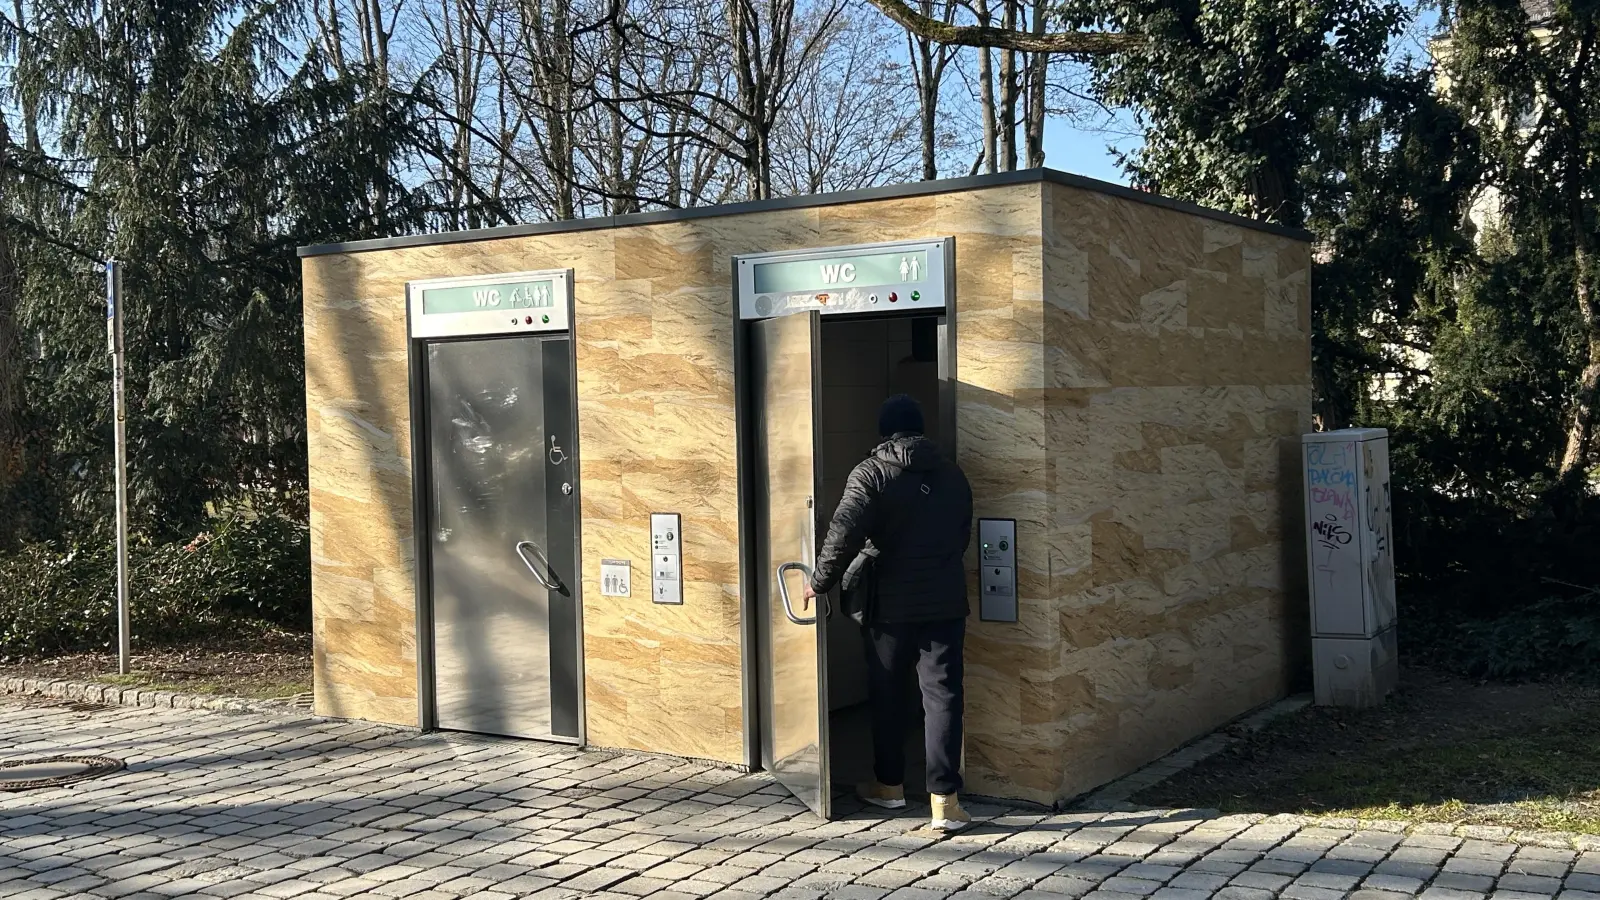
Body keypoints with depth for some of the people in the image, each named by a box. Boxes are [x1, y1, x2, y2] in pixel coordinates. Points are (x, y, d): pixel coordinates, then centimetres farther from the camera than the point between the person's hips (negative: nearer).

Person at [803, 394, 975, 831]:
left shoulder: (871, 473, -6)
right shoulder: (951, 473, 8)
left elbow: (844, 534, -16)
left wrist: (820, 581, -4)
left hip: (891, 606, -2)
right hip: (946, 603, 3)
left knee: (886, 695, 14)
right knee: (942, 695, 1)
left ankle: (889, 784, 26)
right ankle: (944, 799, -5)